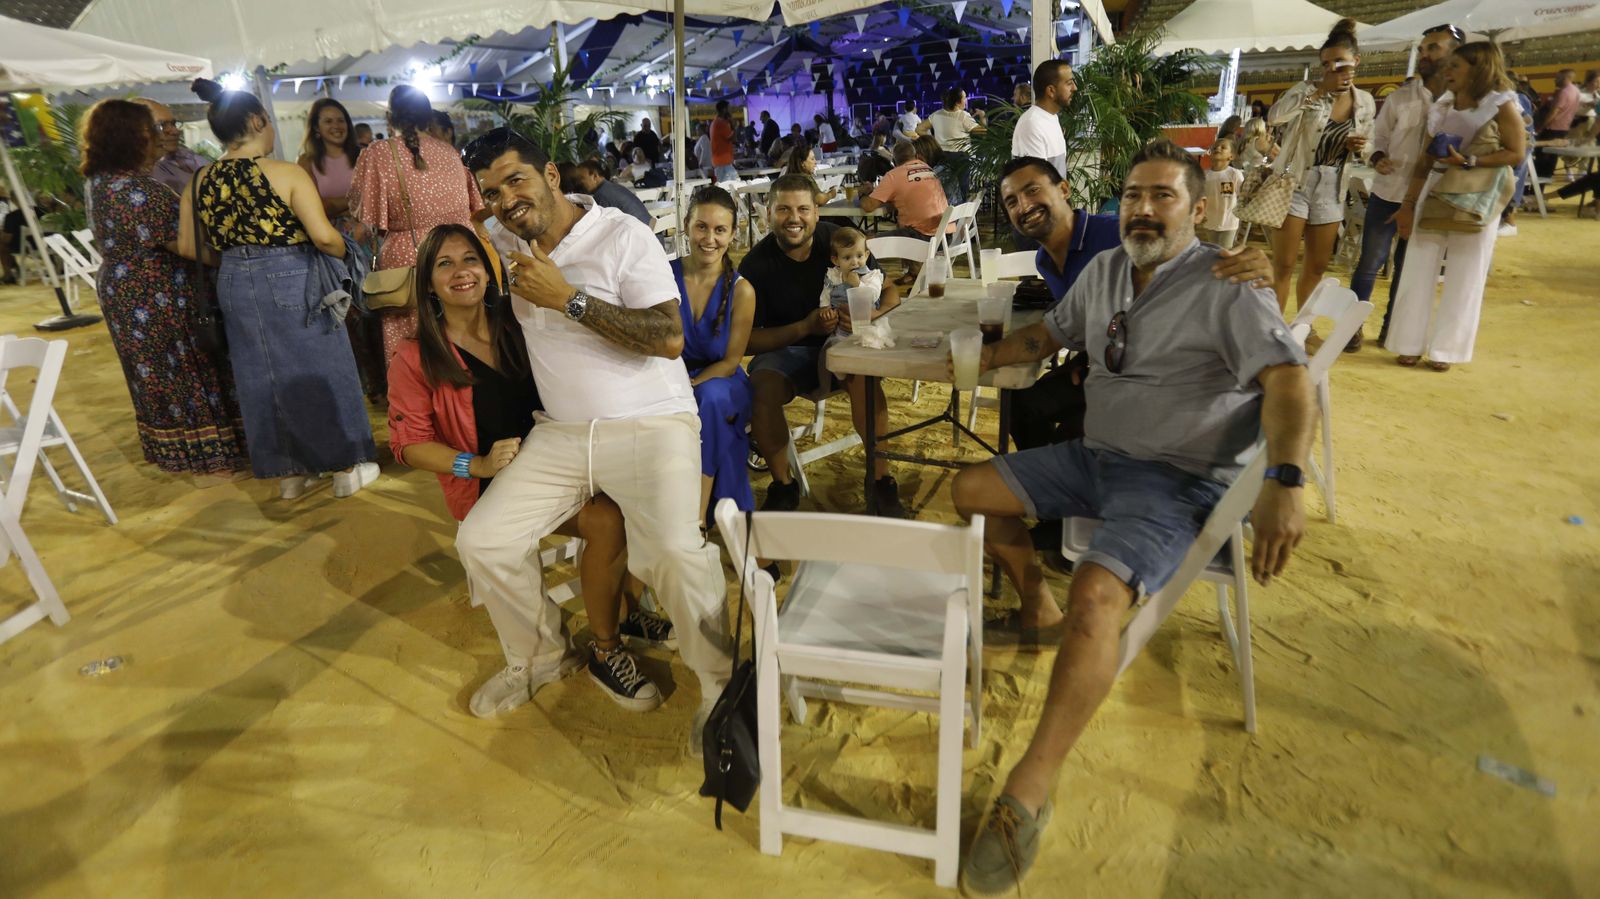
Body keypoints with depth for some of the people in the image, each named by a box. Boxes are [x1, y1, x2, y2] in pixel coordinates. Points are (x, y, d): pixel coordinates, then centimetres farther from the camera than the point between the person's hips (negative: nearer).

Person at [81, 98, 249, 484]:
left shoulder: (98, 182, 7)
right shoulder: (138, 190, -24)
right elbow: (184, 245, -25)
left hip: (121, 292, 10)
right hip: (158, 297, -10)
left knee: (156, 373, 18)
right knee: (186, 371, 0)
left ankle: (175, 452, 30)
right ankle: (210, 461, 8)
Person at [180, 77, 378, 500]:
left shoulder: (200, 182, 4)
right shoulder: (286, 173, -12)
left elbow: (187, 247, 8)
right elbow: (323, 236, -21)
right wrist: (346, 251, -1)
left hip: (235, 286, 5)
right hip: (292, 281, -5)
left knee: (261, 377, 14)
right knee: (317, 371, 7)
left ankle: (288, 473, 24)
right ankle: (347, 467, 16)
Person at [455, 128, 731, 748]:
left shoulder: (621, 236, -6)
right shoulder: (516, 256, 15)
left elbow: (670, 338, -18)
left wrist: (569, 298, -17)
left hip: (650, 424, -6)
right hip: (560, 433, 7)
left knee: (673, 551, -31)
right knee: (481, 541, -6)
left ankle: (719, 681, -7)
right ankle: (537, 657, 20)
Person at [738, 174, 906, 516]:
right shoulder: (756, 264, -9)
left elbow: (890, 293, -2)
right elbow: (747, 341, -10)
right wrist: (806, 327, -23)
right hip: (784, 350, 1)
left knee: (863, 377, -33)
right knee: (762, 387, -31)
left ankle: (881, 481, -19)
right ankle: (783, 485, -10)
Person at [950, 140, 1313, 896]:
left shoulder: (1226, 285, -12)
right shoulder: (1104, 270, 9)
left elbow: (1286, 377, -24)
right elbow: (1051, 332, 25)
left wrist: (1285, 483, -40)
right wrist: (987, 356, 10)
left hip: (1177, 481, -8)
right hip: (1094, 457, 8)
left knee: (1096, 598, -33)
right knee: (969, 490, 6)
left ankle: (1029, 793, -23)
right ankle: (1037, 609, 24)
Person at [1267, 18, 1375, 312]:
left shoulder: (1366, 102, 5)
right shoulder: (1306, 89, -8)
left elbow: (1366, 146, 17)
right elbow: (1274, 116, -27)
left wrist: (1357, 147, -6)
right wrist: (1320, 91, -27)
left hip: (1331, 190, 5)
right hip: (1294, 184, -5)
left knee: (1317, 267, 12)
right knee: (1283, 266, -5)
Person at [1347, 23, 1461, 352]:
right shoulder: (1400, 96, 0)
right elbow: (1380, 134, 5)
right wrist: (1378, 158, -14)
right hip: (1387, 192, 0)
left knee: (1406, 265, 12)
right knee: (1370, 262, 1)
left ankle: (1391, 324, 24)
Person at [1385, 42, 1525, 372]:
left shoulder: (1502, 106, -5)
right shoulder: (1441, 108, 8)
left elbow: (1516, 154, -7)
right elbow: (1425, 159, 7)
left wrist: (1468, 161, -19)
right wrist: (1408, 203, 2)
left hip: (1476, 201, -4)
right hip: (1435, 196, 4)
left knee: (1463, 278, 2)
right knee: (1418, 271, 3)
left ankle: (1445, 349, 9)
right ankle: (1412, 343, 11)